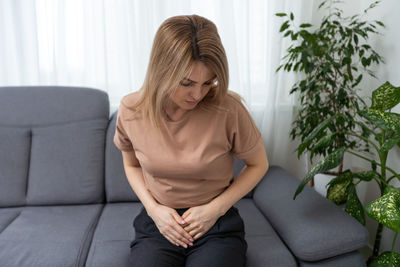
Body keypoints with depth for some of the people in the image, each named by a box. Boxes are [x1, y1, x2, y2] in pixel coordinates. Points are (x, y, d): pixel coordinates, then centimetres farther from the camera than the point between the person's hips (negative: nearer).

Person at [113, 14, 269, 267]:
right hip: (158, 223, 2)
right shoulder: (131, 110, -9)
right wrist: (153, 208, -6)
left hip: (218, 226, -1)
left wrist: (216, 208, -10)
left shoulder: (228, 109, -17)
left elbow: (258, 164, 0)